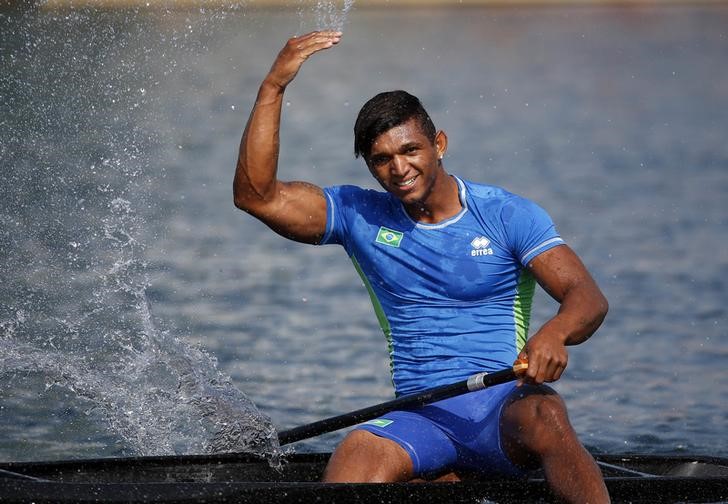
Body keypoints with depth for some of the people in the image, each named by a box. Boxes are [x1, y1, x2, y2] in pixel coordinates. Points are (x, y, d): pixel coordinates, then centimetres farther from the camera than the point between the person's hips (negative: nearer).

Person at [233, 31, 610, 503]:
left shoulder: (507, 215, 4)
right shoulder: (361, 217, 11)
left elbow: (588, 296, -6)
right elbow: (256, 195, 1)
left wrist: (554, 333, -30)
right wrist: (274, 86, -6)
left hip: (502, 407, -2)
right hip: (420, 417, 2)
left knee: (543, 415, -37)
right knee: (355, 455, -31)